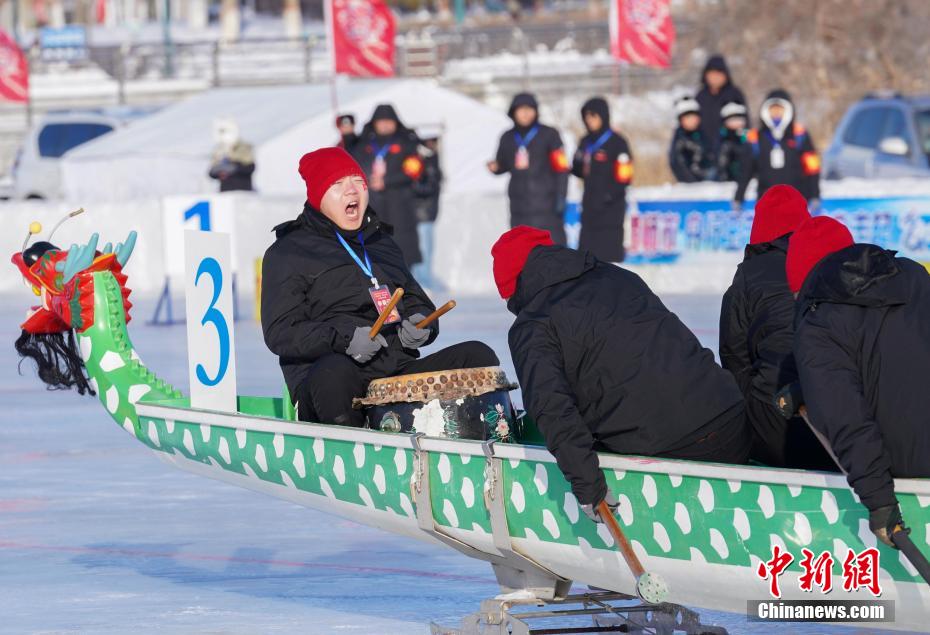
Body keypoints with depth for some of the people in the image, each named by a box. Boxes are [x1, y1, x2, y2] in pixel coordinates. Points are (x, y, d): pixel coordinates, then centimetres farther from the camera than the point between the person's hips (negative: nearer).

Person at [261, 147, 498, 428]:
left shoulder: (382, 244, 28)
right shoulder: (287, 253, 7)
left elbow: (417, 301, 33)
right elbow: (280, 332, -4)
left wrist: (421, 324, 6)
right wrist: (344, 338, -20)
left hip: (400, 372, 6)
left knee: (477, 355, -14)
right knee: (334, 372, -42)